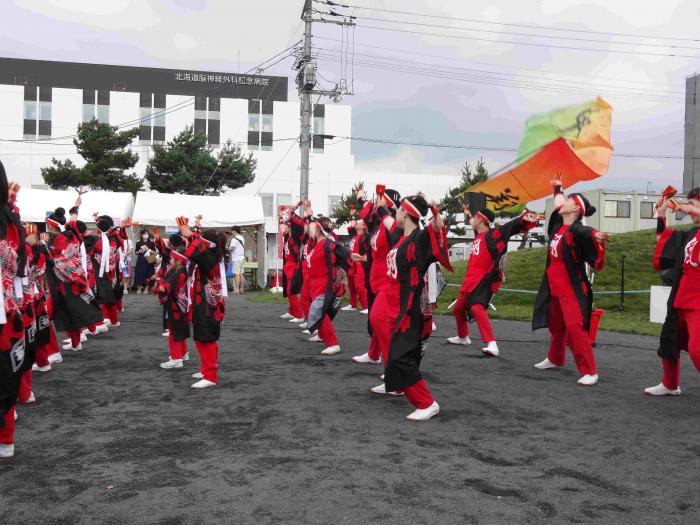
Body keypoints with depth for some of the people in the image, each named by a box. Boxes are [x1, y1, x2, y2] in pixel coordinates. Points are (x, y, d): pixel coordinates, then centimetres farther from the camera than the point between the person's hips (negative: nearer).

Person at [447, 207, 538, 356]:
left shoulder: (494, 234, -9)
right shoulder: (478, 235, 14)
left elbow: (514, 226, -20)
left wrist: (525, 218, -35)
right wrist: (467, 214, 48)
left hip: (484, 280, -9)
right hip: (471, 279, 9)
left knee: (477, 308, -29)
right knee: (458, 309, 19)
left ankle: (492, 344, -33)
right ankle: (463, 337, 43)